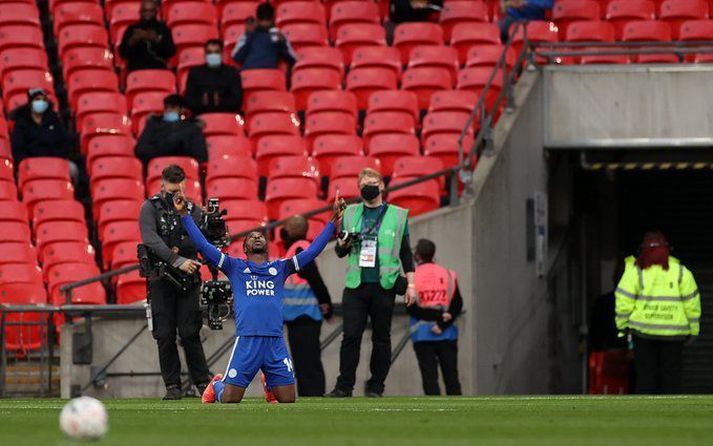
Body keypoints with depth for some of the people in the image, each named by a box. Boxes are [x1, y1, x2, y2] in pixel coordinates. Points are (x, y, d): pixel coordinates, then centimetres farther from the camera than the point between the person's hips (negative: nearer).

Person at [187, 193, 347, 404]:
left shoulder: (280, 268, 16)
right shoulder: (236, 268, 11)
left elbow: (313, 250, 14)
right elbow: (203, 246, 6)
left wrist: (333, 221, 10)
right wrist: (184, 215, 1)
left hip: (275, 343, 2)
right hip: (246, 341, -2)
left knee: (288, 399, 1)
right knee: (230, 399, -5)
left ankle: (269, 383, 36)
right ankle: (217, 384, 32)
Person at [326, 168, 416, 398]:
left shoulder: (398, 215, 8)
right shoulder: (351, 213, 13)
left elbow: (406, 253, 10)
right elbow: (340, 251, 18)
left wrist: (410, 284, 3)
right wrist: (344, 243, -6)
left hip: (384, 286, -1)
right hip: (355, 286, 1)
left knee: (381, 338, 3)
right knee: (351, 336, -7)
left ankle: (376, 386, 10)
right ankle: (344, 385, -3)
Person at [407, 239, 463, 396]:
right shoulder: (448, 275, 5)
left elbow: (411, 309, -9)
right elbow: (457, 304, -2)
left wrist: (439, 316, -9)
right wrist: (442, 324, -9)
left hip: (422, 334, -2)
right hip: (447, 334, 2)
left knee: (429, 377, -2)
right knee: (451, 376, 6)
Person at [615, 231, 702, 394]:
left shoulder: (636, 271, 0)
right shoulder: (680, 271, 4)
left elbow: (624, 301, -4)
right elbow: (691, 302, 4)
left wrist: (623, 326, 6)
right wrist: (693, 330, 11)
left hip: (644, 331, -1)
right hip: (673, 332, 1)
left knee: (645, 375, 4)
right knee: (671, 375, 5)